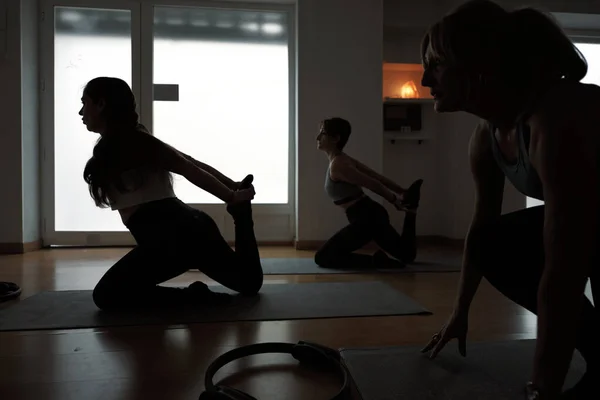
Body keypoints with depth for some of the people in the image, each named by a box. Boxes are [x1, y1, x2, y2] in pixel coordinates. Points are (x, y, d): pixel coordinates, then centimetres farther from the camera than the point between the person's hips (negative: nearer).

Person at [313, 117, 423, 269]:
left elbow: (373, 184, -14)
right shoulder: (344, 159, 11)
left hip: (366, 219, -10)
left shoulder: (337, 165, -17)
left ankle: (375, 260, -10)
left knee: (322, 258, -5)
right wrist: (403, 192, 20)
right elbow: (378, 177, 14)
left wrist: (396, 202, -1)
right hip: (372, 215, 10)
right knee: (407, 255, 28)